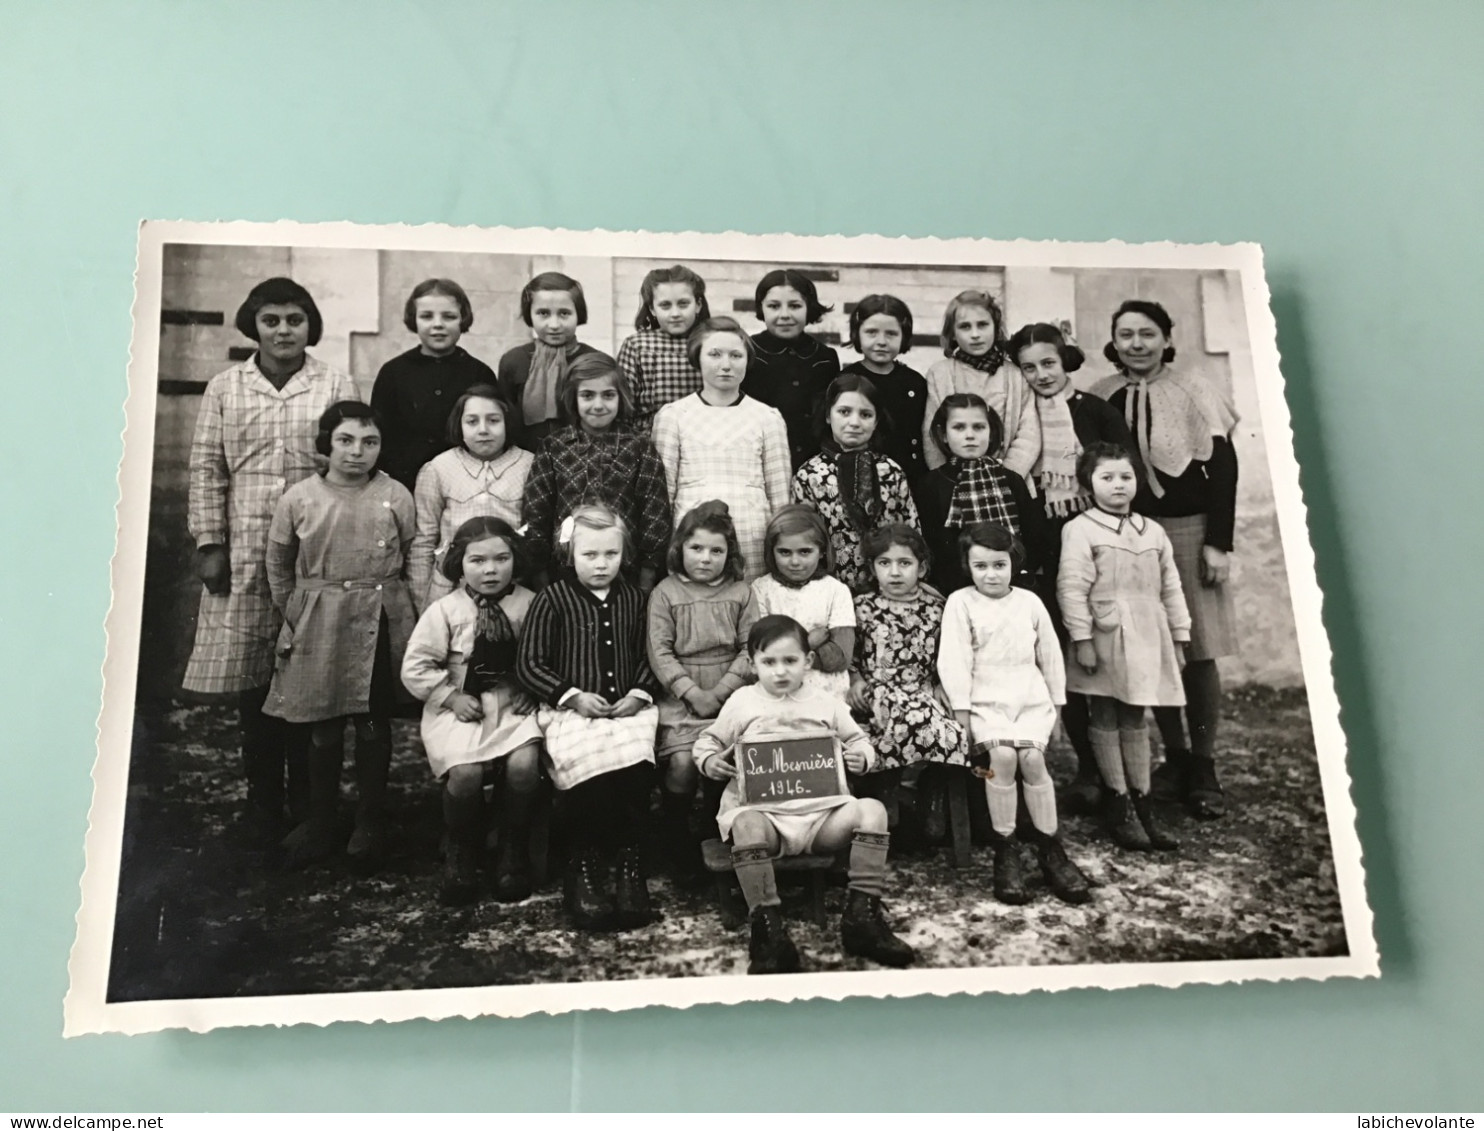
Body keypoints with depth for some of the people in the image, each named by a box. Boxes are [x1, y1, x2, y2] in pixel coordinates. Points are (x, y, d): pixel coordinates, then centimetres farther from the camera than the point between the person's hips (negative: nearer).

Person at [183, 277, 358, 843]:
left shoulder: (337, 386, 4)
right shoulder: (224, 387, 8)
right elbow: (207, 469, 7)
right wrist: (209, 544, 1)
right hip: (243, 556, 1)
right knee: (251, 679, 5)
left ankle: (307, 805, 16)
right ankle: (263, 803, 19)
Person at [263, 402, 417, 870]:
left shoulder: (396, 497, -3)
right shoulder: (299, 498, -1)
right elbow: (279, 567, 10)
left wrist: (399, 612, 0)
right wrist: (295, 612, 8)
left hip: (379, 625, -1)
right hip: (318, 625, 1)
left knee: (374, 725, 7)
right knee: (323, 727, 10)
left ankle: (370, 824, 21)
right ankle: (321, 823, 24)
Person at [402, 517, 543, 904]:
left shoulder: (528, 604, 1)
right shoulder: (444, 610, -2)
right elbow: (415, 667, 0)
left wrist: (530, 690, -8)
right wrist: (452, 697, -8)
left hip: (513, 704, 1)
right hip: (460, 708, -1)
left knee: (524, 764, -28)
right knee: (466, 771, -28)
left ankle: (513, 855, -4)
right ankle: (461, 855, 2)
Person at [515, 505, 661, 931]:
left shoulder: (633, 600, 15)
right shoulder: (552, 600, 4)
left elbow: (647, 657, 19)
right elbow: (528, 664, 1)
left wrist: (639, 693, -1)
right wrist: (573, 696, -9)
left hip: (627, 708, 3)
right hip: (572, 710, -2)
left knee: (634, 768, -29)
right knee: (590, 769, -32)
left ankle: (628, 863, -12)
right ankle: (585, 868, -11)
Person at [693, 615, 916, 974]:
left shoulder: (826, 704, 16)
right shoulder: (742, 703, 12)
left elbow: (860, 741, 22)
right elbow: (707, 741, 18)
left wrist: (860, 757, -1)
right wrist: (711, 762, -4)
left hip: (822, 810, 2)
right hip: (762, 809, -2)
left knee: (871, 809, -24)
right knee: (747, 825, -38)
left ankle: (862, 917, -19)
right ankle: (767, 929, -29)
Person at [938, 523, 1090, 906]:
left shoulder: (1030, 602, 9)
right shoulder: (960, 603, 0)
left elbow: (1050, 655, 16)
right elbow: (953, 660, -4)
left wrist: (1056, 706, 15)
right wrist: (961, 712, -9)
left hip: (1032, 699, 2)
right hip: (986, 701, -2)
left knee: (1031, 757, -23)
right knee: (1002, 755, -27)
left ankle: (1050, 851, -8)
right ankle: (1005, 853, -14)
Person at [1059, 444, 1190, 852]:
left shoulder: (1153, 531, 12)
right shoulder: (1080, 530, -6)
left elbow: (1170, 588, 15)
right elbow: (1072, 589, -11)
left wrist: (1178, 638, 12)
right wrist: (1082, 639, -16)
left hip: (1147, 640, 5)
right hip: (1105, 637, -5)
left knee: (1134, 720, 12)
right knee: (1105, 720, 2)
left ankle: (1142, 804, 17)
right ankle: (1119, 807, 10)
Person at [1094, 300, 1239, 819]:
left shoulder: (1193, 392, -3)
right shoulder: (1101, 398, 5)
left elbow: (1223, 466, -5)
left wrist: (1218, 542, -9)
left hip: (1188, 530, -3)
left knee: (1198, 653, 1)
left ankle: (1204, 767, 12)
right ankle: (1174, 758, 20)